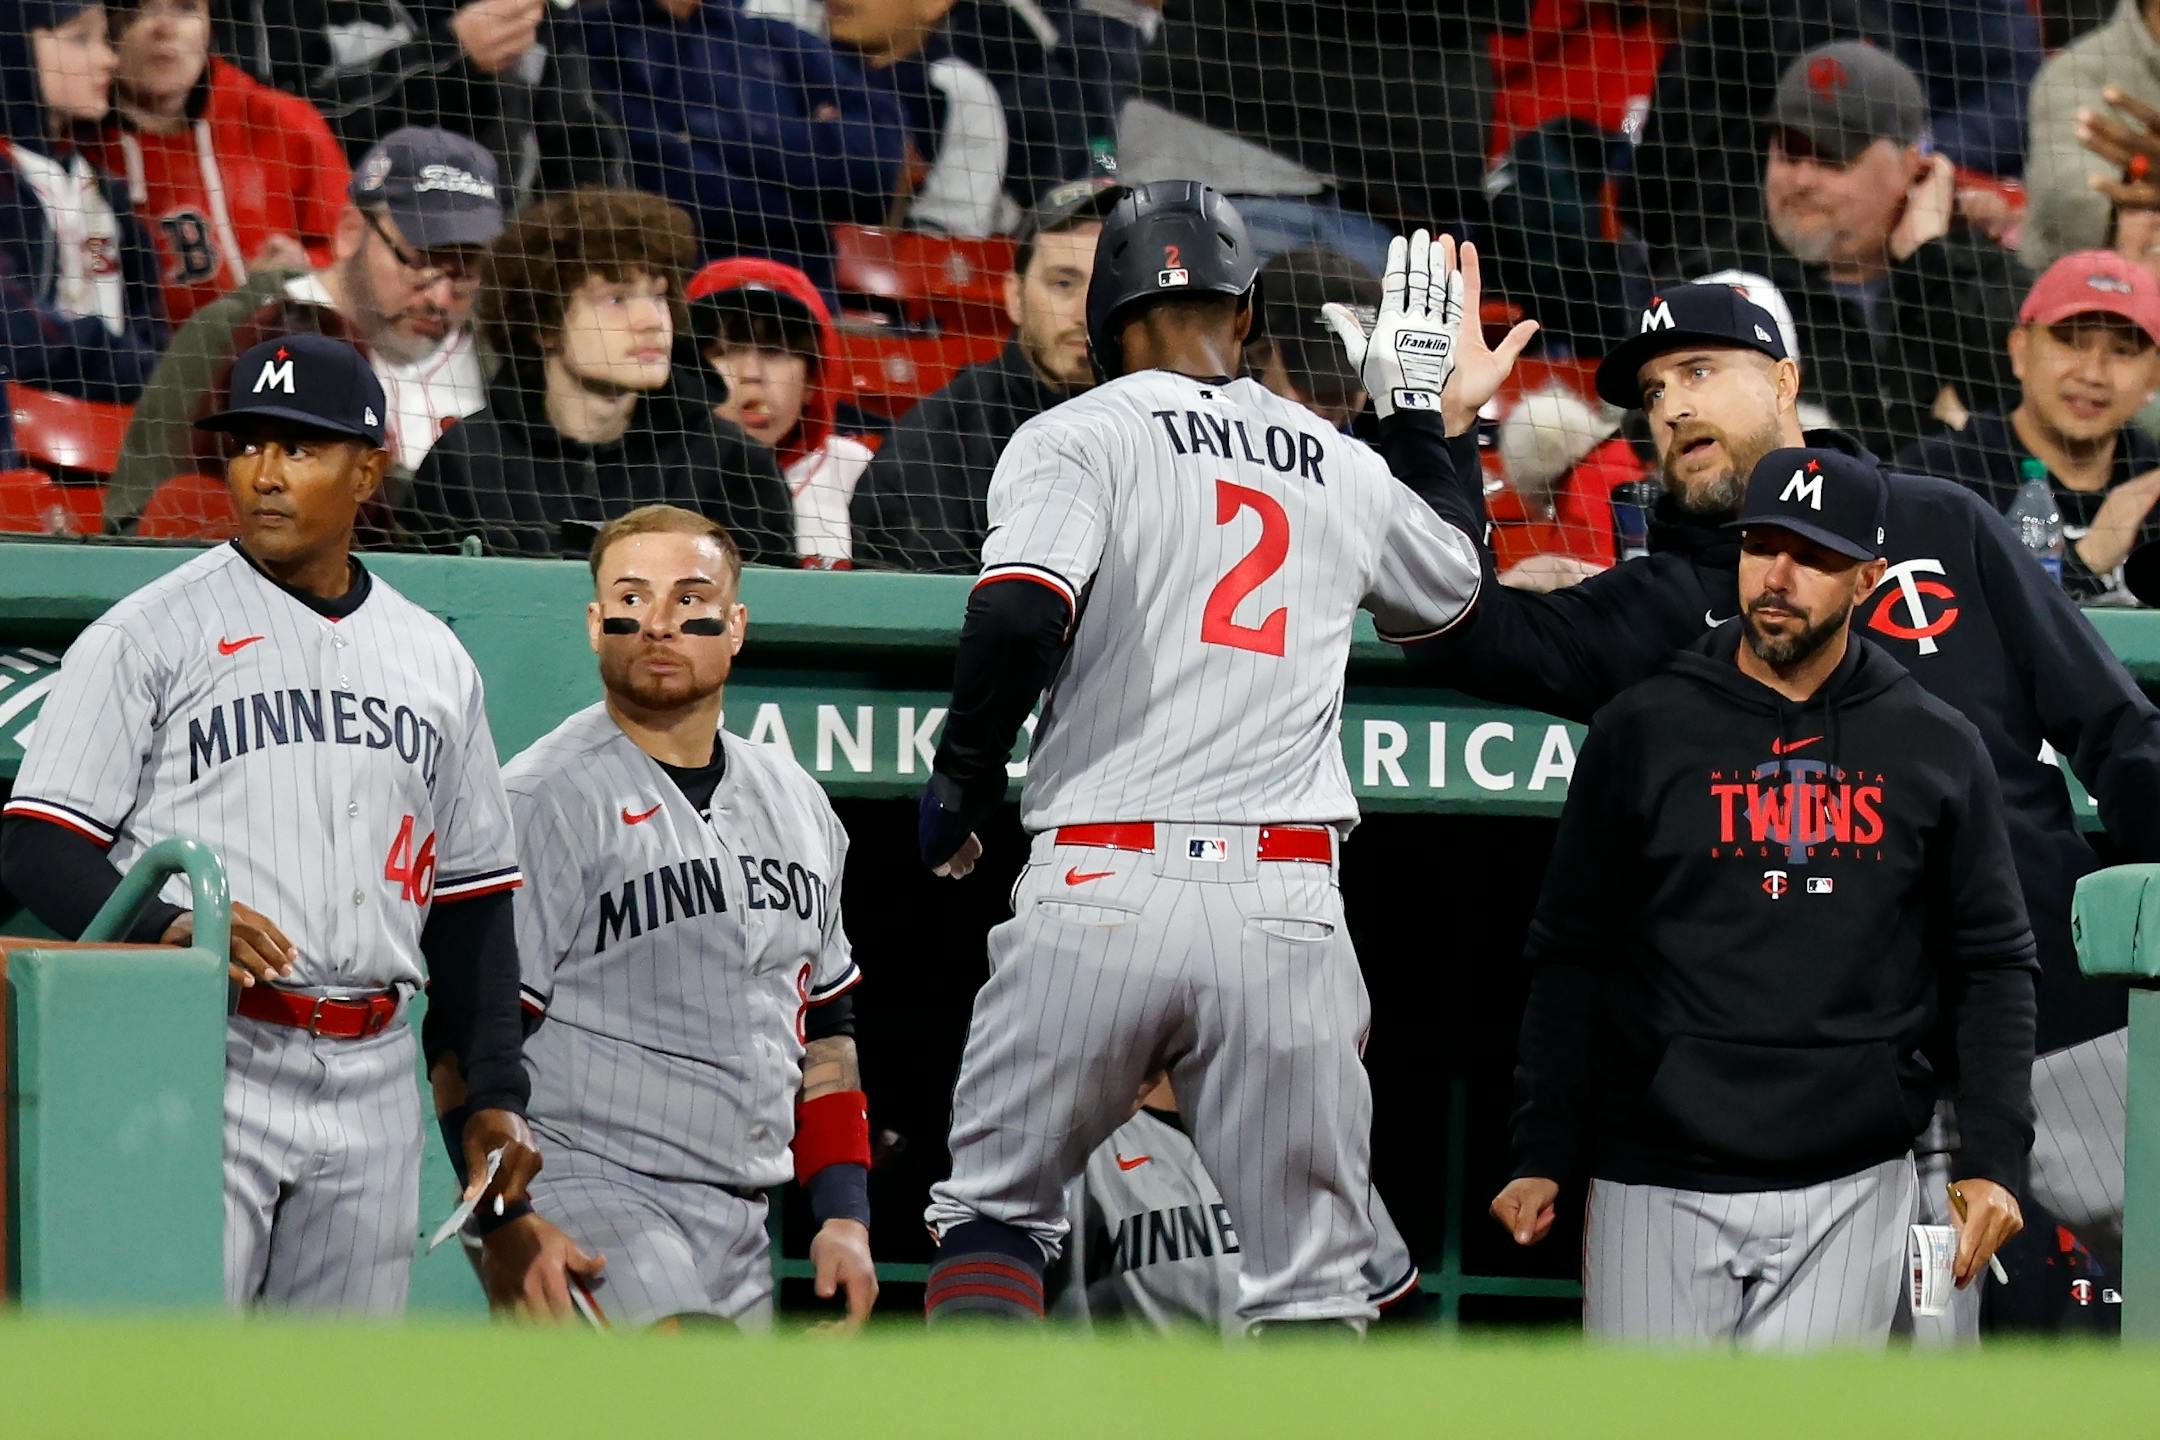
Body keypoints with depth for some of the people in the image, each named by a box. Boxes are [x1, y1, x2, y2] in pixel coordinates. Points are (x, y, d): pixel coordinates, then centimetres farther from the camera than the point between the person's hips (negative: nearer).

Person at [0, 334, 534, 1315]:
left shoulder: (435, 662, 16)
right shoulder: (150, 634, 1)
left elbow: (472, 901, 20)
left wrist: (492, 1094, 12)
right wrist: (167, 929, -23)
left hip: (373, 1082, 5)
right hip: (203, 1066, -5)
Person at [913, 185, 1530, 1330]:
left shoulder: (1076, 439, 1)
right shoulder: (1344, 467, 15)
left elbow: (1016, 621, -16)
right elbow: (1450, 592, 35)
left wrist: (957, 788, -1)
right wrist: (1422, 409, 44)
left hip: (1103, 886, -2)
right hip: (1285, 908, 2)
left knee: (994, 1210, 12)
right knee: (1310, 1274, 5)